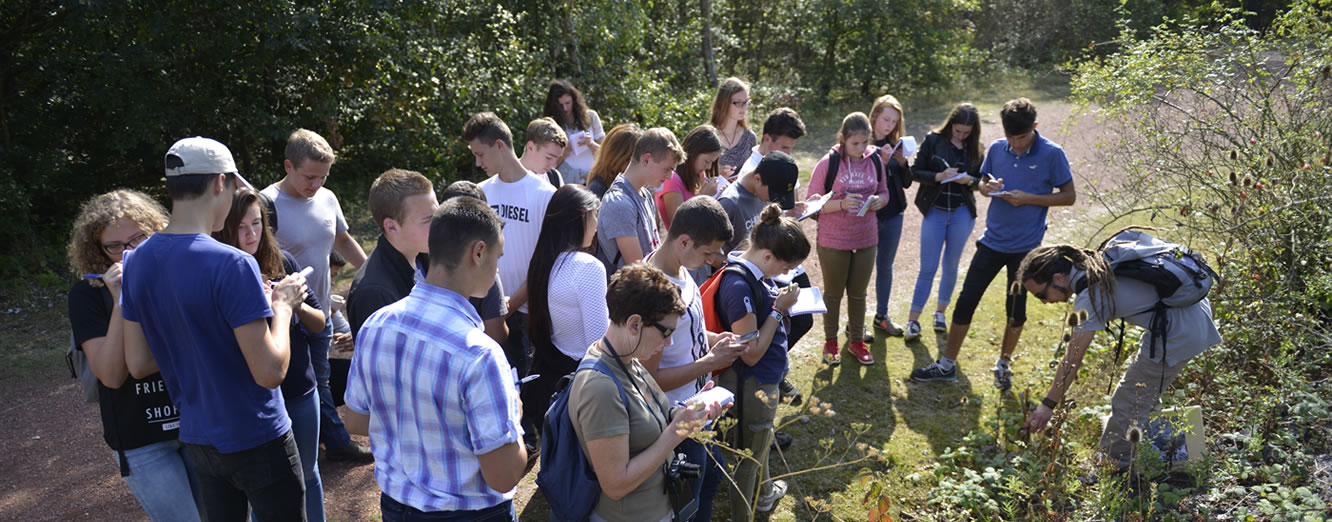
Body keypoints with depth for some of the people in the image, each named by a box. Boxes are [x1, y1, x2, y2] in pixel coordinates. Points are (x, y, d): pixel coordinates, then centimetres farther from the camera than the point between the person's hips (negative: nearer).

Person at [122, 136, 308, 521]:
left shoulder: (137, 262, -2)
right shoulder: (231, 264, -24)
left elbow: (138, 365, 4)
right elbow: (270, 371, -23)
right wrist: (282, 307, -9)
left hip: (197, 440, 7)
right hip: (257, 442, -7)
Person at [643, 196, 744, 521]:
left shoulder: (678, 267, -4)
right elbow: (648, 379, -28)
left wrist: (713, 339, -2)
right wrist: (710, 362, -24)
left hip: (698, 408, 9)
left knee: (712, 473, 30)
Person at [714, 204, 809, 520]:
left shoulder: (753, 269, -4)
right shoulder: (739, 287, -32)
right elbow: (751, 354, -27)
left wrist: (780, 299, -3)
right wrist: (779, 309, -22)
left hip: (764, 378, 10)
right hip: (752, 384, -10)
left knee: (760, 439, 31)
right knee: (749, 452, 12)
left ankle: (764, 494, 55)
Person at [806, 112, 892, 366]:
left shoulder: (875, 161, -2)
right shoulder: (829, 163, -14)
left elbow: (884, 193, 10)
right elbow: (813, 202, -12)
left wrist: (879, 200, -13)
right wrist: (841, 204, -27)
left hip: (866, 240, 3)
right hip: (833, 241, -3)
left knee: (858, 294, 17)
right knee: (833, 293, 13)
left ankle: (857, 341, 33)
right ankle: (831, 342, 30)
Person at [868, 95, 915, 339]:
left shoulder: (896, 145, 6)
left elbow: (906, 182, 7)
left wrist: (902, 162, -10)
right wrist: (880, 161, -26)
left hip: (893, 216, 6)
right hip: (867, 215, -6)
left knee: (885, 266, 16)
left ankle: (882, 316, 31)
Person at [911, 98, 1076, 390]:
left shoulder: (1052, 154, -9)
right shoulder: (997, 149, 1)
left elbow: (1069, 196, -6)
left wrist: (1028, 198, -18)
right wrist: (987, 188, -10)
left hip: (1025, 246, -3)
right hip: (992, 240, 3)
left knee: (1016, 309, 9)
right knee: (966, 301, 3)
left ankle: (1003, 364, 31)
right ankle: (947, 365, 14)